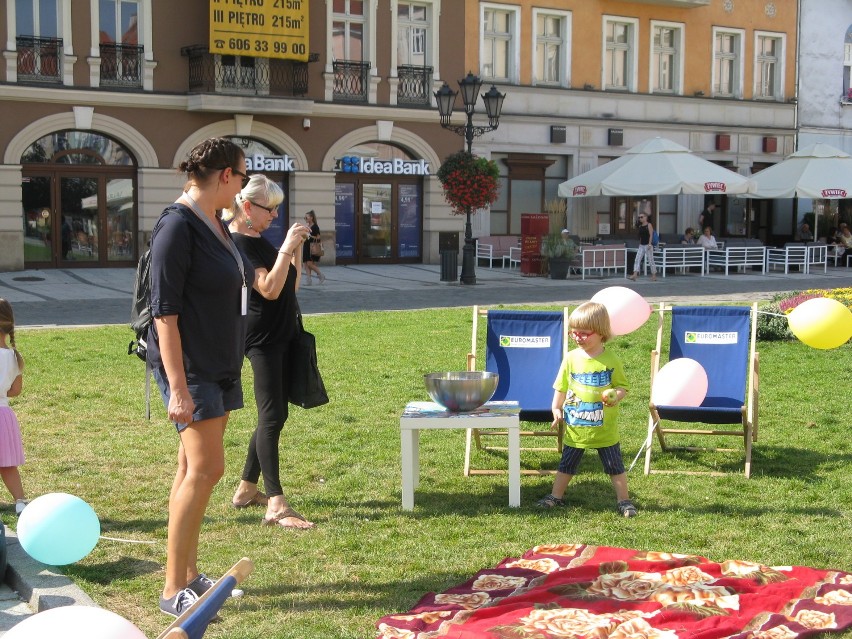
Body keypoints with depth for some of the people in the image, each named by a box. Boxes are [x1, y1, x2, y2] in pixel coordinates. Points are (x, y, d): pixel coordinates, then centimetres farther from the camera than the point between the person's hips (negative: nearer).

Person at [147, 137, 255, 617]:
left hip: (220, 366, 9)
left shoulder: (217, 224, 11)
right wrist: (178, 387, -22)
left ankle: (189, 573, 21)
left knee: (195, 468, 13)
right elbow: (165, 311, -19)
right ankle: (174, 591, -1)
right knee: (205, 468, -10)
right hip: (190, 367, -9)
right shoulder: (177, 226, -16)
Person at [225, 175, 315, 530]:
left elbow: (290, 286, 18)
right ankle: (276, 506, -14)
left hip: (282, 336, 10)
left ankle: (246, 490, 23)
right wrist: (287, 246, -20)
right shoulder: (239, 243, -13)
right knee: (271, 417, -13)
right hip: (262, 340, -10)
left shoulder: (259, 241, 16)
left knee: (274, 417, 13)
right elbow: (269, 289, -22)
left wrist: (297, 249, 7)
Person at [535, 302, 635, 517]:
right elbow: (561, 387, 5)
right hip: (575, 426, 2)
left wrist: (615, 396, -23)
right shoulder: (571, 358, -3)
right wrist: (556, 408, -4)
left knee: (615, 466, 7)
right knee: (567, 464, 14)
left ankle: (623, 500, 19)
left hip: (605, 428, -2)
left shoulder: (611, 360, -9)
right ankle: (556, 496, 27)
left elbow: (622, 386, -2)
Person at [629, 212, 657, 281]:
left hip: (647, 245, -7)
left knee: (650, 260, 0)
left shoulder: (649, 225, -6)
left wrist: (649, 244, -20)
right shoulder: (640, 226, 14)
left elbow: (651, 235, -12)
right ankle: (635, 275, -13)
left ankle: (654, 276, 9)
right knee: (637, 259, -6)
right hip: (641, 246, 7)